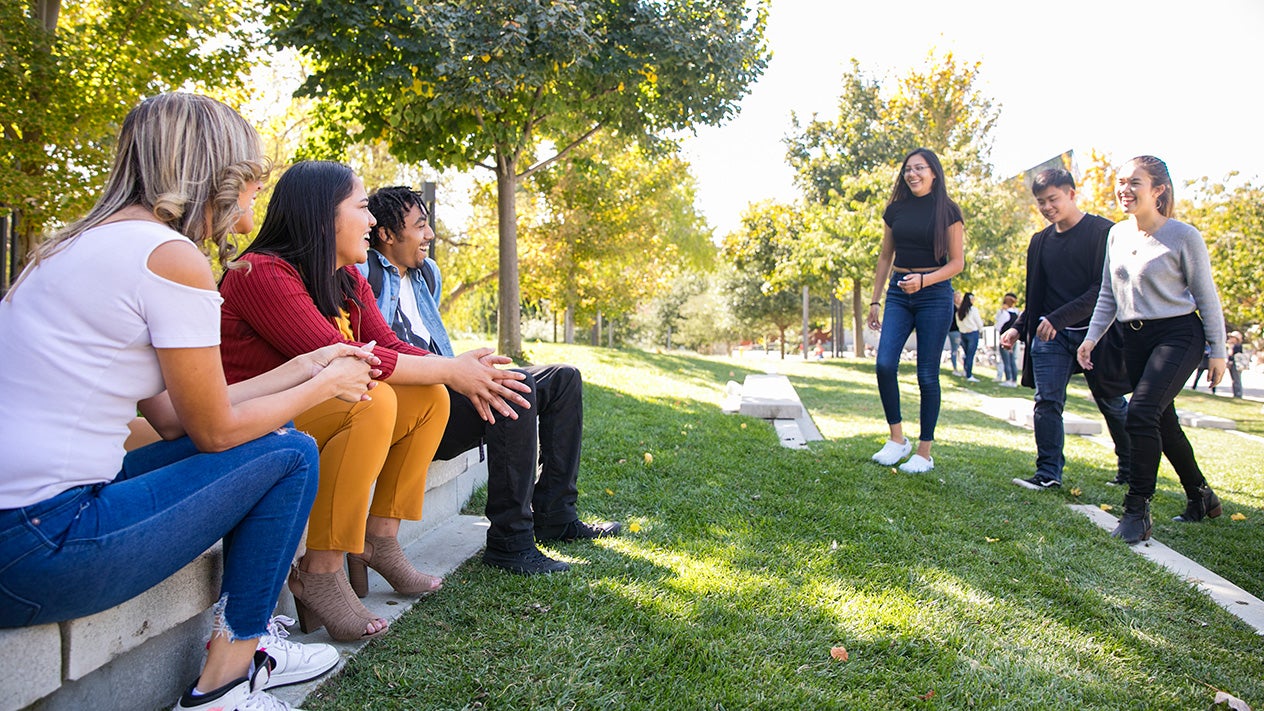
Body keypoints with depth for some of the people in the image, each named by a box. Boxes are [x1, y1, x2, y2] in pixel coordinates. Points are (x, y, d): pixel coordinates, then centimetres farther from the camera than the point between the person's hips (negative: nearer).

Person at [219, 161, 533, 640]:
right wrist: (452, 371, -24)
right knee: (373, 399, -31)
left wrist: (463, 370, -16)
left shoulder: (348, 278, 9)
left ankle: (379, 541, 2)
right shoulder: (262, 274, -19)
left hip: (315, 419, 9)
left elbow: (388, 346, 2)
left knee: (430, 398, -1)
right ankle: (321, 572, -21)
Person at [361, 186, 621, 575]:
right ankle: (509, 541, -27)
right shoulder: (363, 273, -3)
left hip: (443, 389, 10)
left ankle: (554, 516, -1)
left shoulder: (427, 272, 24)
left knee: (563, 379, 4)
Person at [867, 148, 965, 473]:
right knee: (885, 364, -13)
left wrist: (923, 280, -19)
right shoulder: (895, 210, 10)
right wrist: (874, 300, 11)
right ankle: (897, 439, 3)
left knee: (927, 374, -1)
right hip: (898, 293, 4)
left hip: (935, 294, -3)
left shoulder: (947, 211, -1)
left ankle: (924, 452, 8)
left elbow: (957, 263, -2)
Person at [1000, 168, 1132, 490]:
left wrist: (1059, 318, -22)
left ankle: (1130, 469, 27)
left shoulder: (1103, 232, -5)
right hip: (1048, 333, 4)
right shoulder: (1040, 241, 13)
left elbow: (1104, 289, -14)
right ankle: (1049, 473, -3)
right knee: (1047, 401, -6)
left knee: (1111, 403, 8)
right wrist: (1019, 327, 7)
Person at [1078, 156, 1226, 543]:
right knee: (1163, 422, 13)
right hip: (1134, 338, 6)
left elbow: (1206, 297, -5)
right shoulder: (1117, 235, 7)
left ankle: (1137, 510, -13)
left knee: (1142, 412, -22)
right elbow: (1108, 295, 14)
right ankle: (1201, 496, 33)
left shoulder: (1183, 236, -9)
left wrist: (1218, 351, -3)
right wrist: (1092, 336, 5)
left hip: (1178, 334, -6)